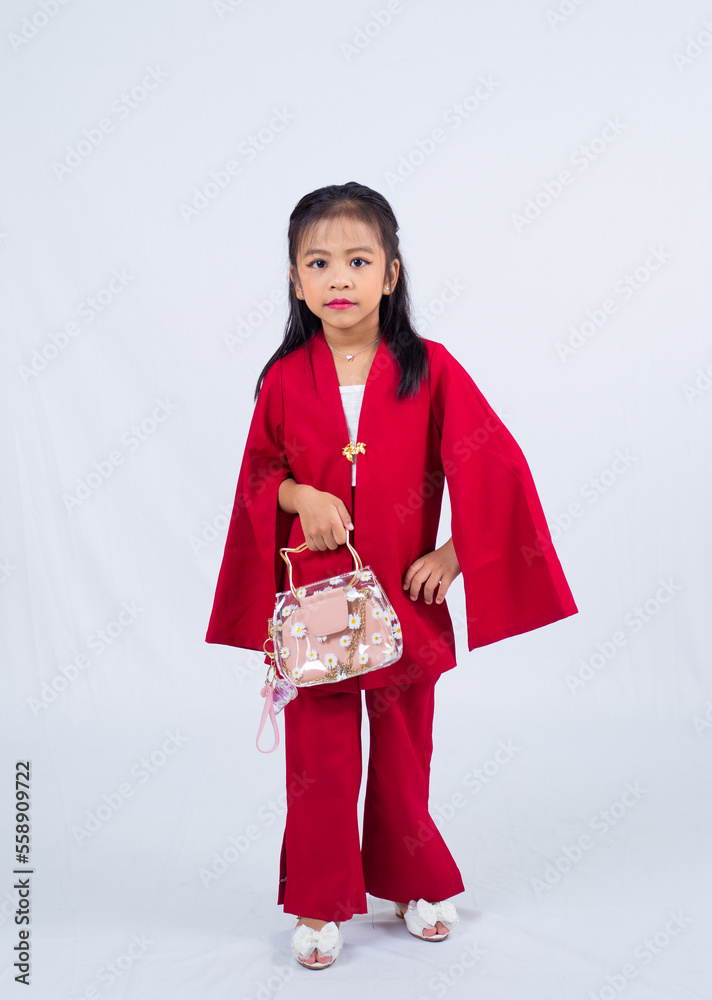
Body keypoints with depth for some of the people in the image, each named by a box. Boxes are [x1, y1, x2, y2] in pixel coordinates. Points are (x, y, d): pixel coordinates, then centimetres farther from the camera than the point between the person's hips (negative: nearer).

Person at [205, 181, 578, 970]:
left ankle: (411, 882, 38)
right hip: (314, 592, 1)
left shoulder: (428, 369, -8)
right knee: (319, 752, 8)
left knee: (405, 747, 15)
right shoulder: (284, 379, -3)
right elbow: (260, 470, 8)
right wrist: (301, 497, -12)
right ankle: (321, 904, 27)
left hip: (405, 594, 0)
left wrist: (453, 555, -10)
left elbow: (493, 467, -6)